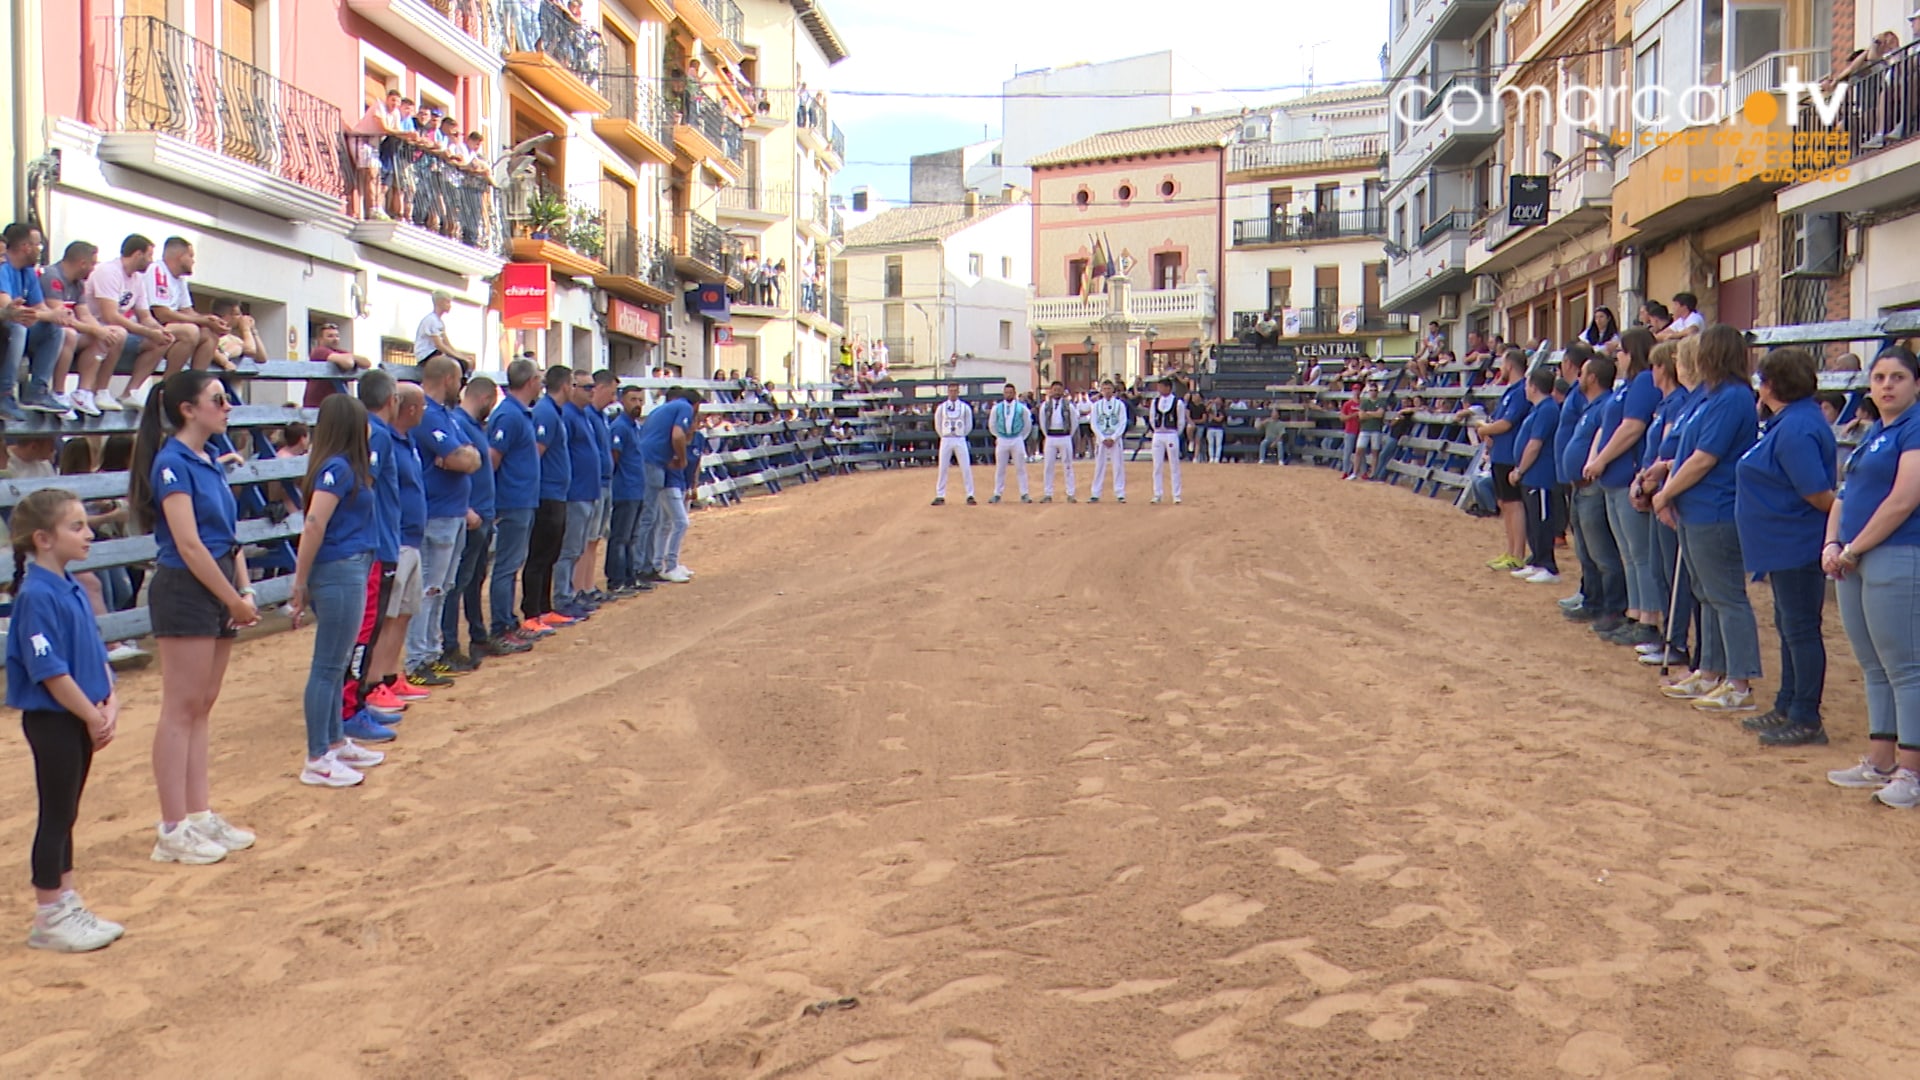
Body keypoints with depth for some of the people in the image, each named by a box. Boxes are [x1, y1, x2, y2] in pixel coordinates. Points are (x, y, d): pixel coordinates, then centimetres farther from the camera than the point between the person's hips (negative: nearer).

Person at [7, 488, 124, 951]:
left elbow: (97, 653, 13)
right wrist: (93, 717, -16)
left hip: (80, 719, 8)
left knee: (65, 814, 16)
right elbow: (50, 671, -22)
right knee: (55, 816, 1)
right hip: (51, 720, -8)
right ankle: (49, 917, 13)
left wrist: (109, 704, 1)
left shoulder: (73, 589, 8)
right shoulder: (36, 596, -19)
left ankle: (68, 905, 27)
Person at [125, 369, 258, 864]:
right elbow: (189, 545, -17)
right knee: (181, 710, -4)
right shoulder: (172, 463, -12)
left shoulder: (209, 463, 14)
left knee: (202, 708, 12)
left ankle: (201, 815, 20)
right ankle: (172, 829, 3)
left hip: (218, 591, 9)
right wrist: (235, 599, -13)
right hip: (185, 591, -9)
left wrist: (244, 590, 3)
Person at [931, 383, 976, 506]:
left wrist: (961, 435, 9)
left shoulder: (965, 407, 1)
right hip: (946, 440, 1)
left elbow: (969, 425, 9)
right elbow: (937, 425, 10)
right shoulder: (941, 407, 3)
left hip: (960, 440, -1)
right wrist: (945, 436, 10)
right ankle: (940, 496, 6)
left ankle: (970, 495, 3)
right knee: (942, 468, 1)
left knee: (966, 468, -3)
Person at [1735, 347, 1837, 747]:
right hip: (1785, 545, 11)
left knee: (1801, 630, -3)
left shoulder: (1796, 428, -21)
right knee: (1789, 627, 17)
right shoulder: (1789, 421, 11)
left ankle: (1807, 721, 5)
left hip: (1796, 545, -11)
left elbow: (1818, 494, -22)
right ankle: (1787, 708, 28)